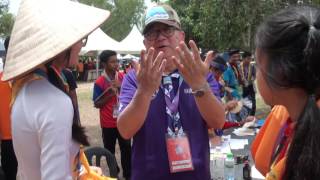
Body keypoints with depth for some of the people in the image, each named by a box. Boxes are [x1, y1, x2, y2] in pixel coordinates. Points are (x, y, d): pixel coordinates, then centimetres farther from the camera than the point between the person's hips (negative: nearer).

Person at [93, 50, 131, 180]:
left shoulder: (122, 77, -1)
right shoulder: (99, 82, -11)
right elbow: (97, 104, -9)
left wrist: (121, 86, -13)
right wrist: (110, 94, -20)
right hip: (108, 123, -2)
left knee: (126, 148, 8)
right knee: (110, 150, 11)